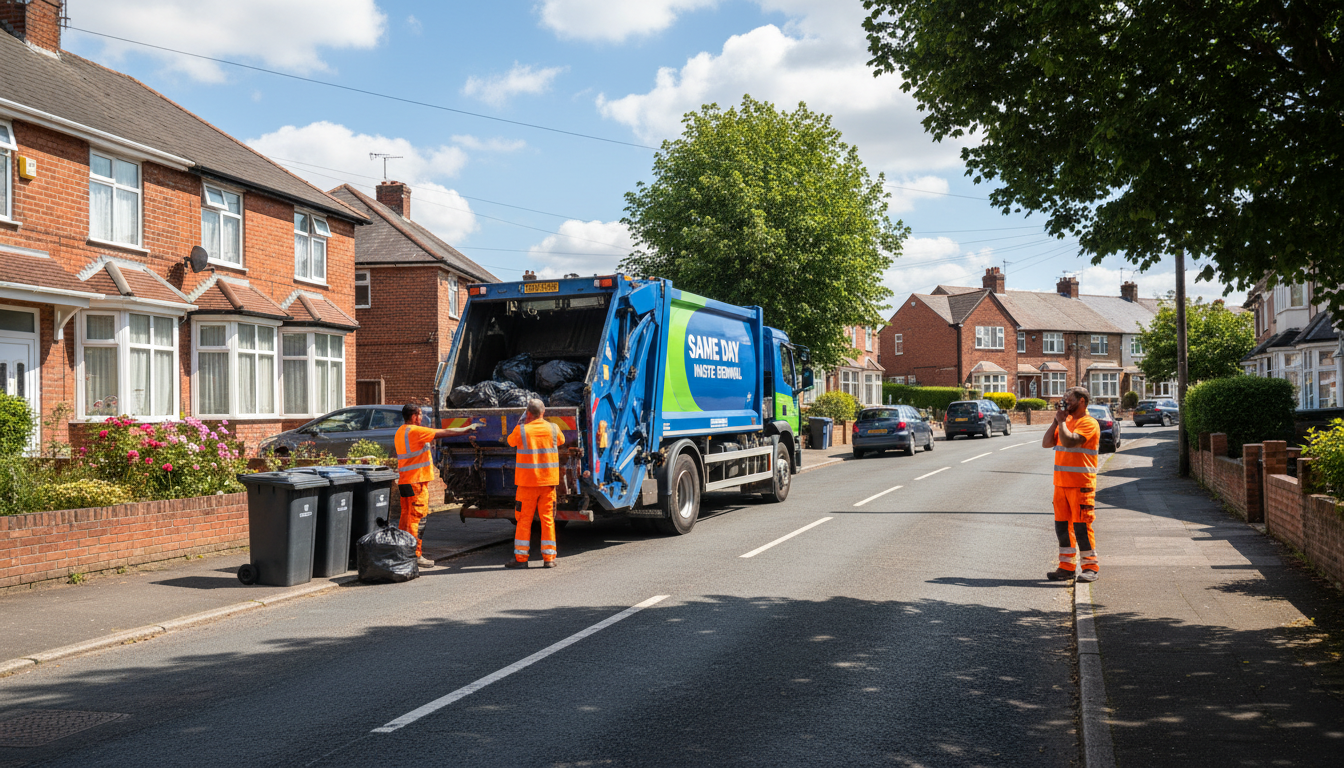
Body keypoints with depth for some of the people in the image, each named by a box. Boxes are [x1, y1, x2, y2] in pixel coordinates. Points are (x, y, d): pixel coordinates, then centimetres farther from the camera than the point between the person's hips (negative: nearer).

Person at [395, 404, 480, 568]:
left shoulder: (400, 432, 14)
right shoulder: (415, 431, -13)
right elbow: (445, 433, -12)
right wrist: (468, 428, -3)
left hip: (404, 481, 9)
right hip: (417, 481, -9)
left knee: (406, 517, 13)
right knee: (417, 518, -6)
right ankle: (416, 555, -6)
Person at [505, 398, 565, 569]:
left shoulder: (521, 430, -9)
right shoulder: (553, 428, -1)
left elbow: (511, 441, 11)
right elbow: (561, 441, 21)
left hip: (528, 481, -2)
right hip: (548, 481, 2)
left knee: (524, 519, 5)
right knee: (548, 519, 7)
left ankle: (521, 558, 7)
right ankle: (549, 558, 7)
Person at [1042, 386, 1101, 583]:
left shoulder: (1089, 423, -9)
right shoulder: (1067, 421, 17)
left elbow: (1069, 441, -23)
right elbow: (1046, 443, 10)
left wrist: (1061, 421, -10)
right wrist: (1056, 421, 3)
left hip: (1081, 485, -8)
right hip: (1061, 483, 8)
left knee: (1081, 525, -6)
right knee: (1062, 525, 8)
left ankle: (1091, 567, 3)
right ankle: (1067, 566, 15)